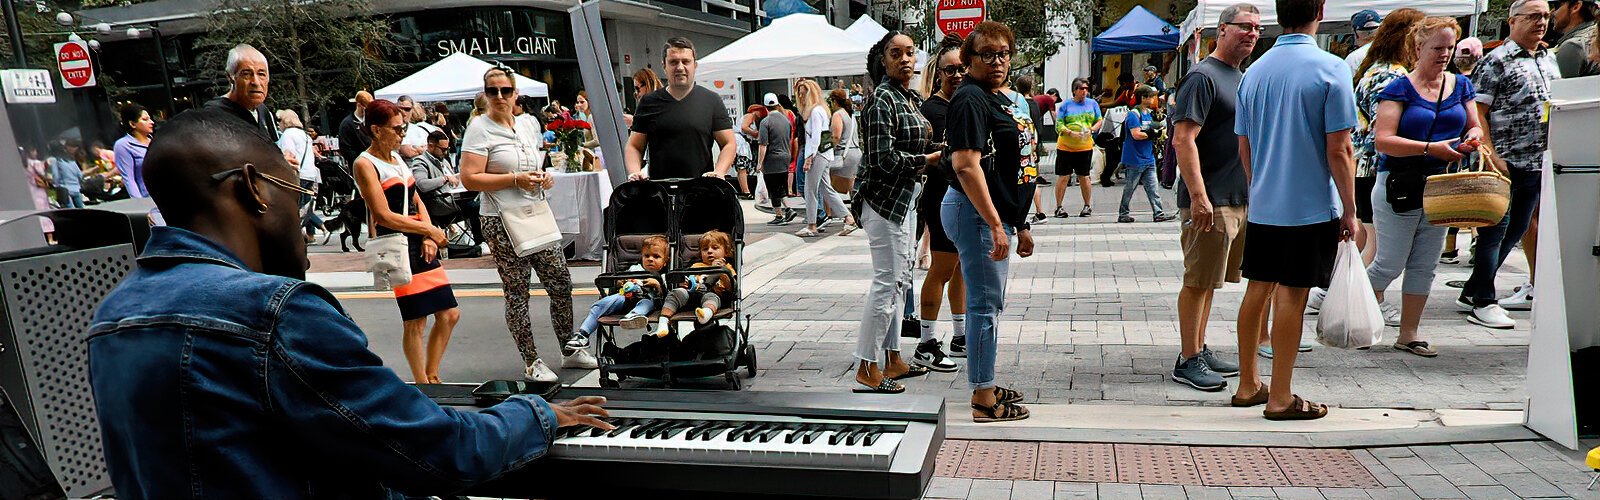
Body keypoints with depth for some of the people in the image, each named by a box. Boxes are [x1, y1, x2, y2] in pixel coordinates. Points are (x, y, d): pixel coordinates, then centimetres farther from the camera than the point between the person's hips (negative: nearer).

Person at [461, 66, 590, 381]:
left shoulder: (530, 123, 13)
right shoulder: (480, 128, -6)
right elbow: (469, 179, -14)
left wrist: (545, 178, 5)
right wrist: (515, 180, -18)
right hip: (502, 223, -6)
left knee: (562, 284, 8)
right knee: (516, 293, 1)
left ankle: (570, 349, 25)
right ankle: (531, 362, 12)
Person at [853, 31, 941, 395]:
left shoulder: (914, 100, 14)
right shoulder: (882, 100, -14)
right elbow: (885, 158, -21)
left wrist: (934, 147, 5)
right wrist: (928, 159, -11)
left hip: (905, 199, 10)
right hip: (883, 199, -10)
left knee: (900, 280, 14)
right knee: (886, 282, -8)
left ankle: (892, 359, 25)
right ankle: (867, 370, -1)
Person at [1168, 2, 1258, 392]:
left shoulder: (1242, 78, 18)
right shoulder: (1203, 77, -11)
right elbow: (1183, 140, -20)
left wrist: (1254, 189, 22)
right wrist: (1198, 196, -26)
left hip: (1238, 200, 9)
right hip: (1209, 202, -9)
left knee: (1209, 280, 14)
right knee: (1199, 281, -4)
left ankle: (1200, 351, 23)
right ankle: (1187, 361, 3)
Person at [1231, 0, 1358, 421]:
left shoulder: (1254, 71, 5)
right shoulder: (1331, 69, -11)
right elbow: (1338, 150, -13)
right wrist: (1349, 211, -4)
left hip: (1262, 206, 5)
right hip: (1311, 206, -5)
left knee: (1258, 289, 12)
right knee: (1290, 296, 0)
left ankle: (1248, 385, 22)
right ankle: (1280, 397, 9)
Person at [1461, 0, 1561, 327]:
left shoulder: (1550, 60, 16)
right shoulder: (1496, 61, -7)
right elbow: (1477, 113, -12)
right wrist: (1491, 156, -19)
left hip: (1538, 163, 8)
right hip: (1506, 163, -8)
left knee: (1515, 231, 10)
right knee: (1494, 232, -3)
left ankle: (1472, 292, 19)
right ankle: (1483, 303, 3)